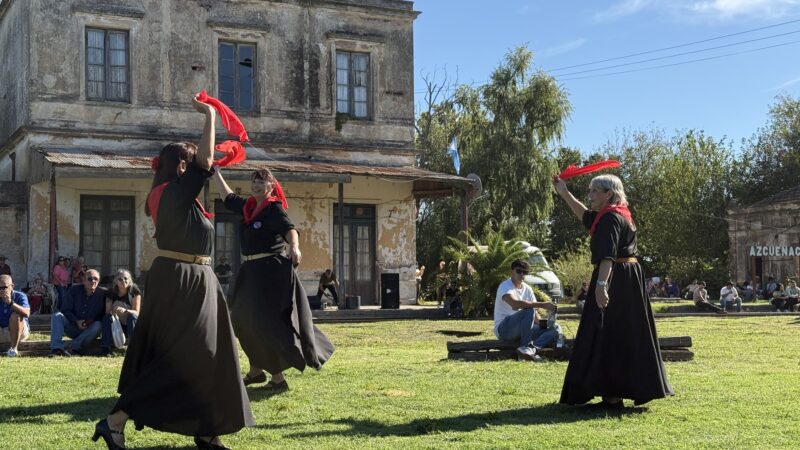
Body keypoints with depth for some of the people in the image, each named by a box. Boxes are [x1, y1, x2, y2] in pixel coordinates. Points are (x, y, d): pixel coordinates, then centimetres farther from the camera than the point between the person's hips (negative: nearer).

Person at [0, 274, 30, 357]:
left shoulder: (20, 296, -13)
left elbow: (26, 313, -32)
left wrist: (11, 303, -43)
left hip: (19, 331, -3)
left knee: (16, 315, -31)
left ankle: (13, 348, -26)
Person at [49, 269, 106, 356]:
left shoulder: (102, 293, -5)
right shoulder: (74, 289, -1)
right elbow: (65, 310, -4)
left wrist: (91, 322, -19)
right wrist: (76, 321, -19)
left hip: (89, 331, -1)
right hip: (72, 326, 2)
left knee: (98, 325, -32)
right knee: (57, 316, -22)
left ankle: (75, 347, -37)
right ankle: (57, 348, -37)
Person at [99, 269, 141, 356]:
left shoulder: (134, 291, -12)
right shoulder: (111, 292, -6)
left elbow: (136, 312, -19)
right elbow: (107, 311, -10)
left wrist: (125, 310, -39)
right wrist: (112, 313, -34)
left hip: (131, 325, -2)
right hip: (117, 325, 2)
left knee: (132, 316, -33)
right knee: (107, 317, -25)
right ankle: (106, 348, -29)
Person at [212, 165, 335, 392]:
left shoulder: (274, 209, -10)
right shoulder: (249, 207, 11)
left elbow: (289, 228, -27)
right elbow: (228, 197, 28)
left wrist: (294, 247, -47)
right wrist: (215, 173, 31)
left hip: (271, 270, -8)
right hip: (251, 271, 8)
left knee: (268, 323, -9)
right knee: (244, 319, 13)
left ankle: (277, 377, -3)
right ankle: (256, 370, 27)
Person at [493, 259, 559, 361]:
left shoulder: (527, 289, 12)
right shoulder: (505, 286, -11)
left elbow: (534, 313, 12)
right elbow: (515, 303, -32)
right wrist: (542, 305, -34)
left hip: (522, 330, 8)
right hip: (504, 329, -8)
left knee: (555, 328, -9)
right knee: (528, 310, -32)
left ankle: (532, 348, -35)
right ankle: (527, 347, -32)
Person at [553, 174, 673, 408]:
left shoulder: (610, 218, -14)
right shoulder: (619, 214, 17)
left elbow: (607, 255, -28)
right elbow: (586, 216, 33)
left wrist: (601, 283, -38)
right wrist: (564, 193, 32)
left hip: (613, 281, -10)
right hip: (629, 279, 10)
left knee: (608, 335, -8)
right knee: (627, 336, 14)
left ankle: (613, 396, -8)